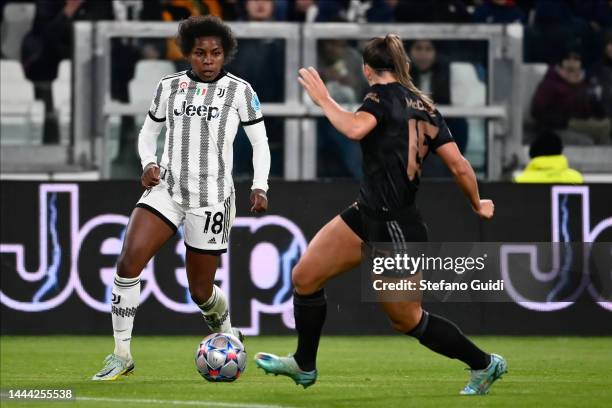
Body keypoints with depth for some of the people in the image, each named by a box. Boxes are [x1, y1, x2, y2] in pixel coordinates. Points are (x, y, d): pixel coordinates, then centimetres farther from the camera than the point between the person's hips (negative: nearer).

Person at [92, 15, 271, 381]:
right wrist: (149, 164, -5)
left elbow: (260, 142, 6)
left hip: (212, 198, -2)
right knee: (128, 261, -21)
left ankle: (226, 331, 41)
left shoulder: (239, 90, -2)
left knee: (200, 291, 5)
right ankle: (121, 355, -14)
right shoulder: (169, 87, 5)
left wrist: (260, 187, -7)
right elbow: (148, 134, 16)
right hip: (167, 189, 2)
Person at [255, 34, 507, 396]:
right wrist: (478, 205, 18)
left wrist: (323, 99, -19)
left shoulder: (383, 94, -13)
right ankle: (304, 366, 25)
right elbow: (460, 166, 4)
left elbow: (355, 128, -33)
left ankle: (485, 364, 20)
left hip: (396, 231, -8)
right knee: (305, 277, 10)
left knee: (407, 319, 8)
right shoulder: (424, 106, 8)